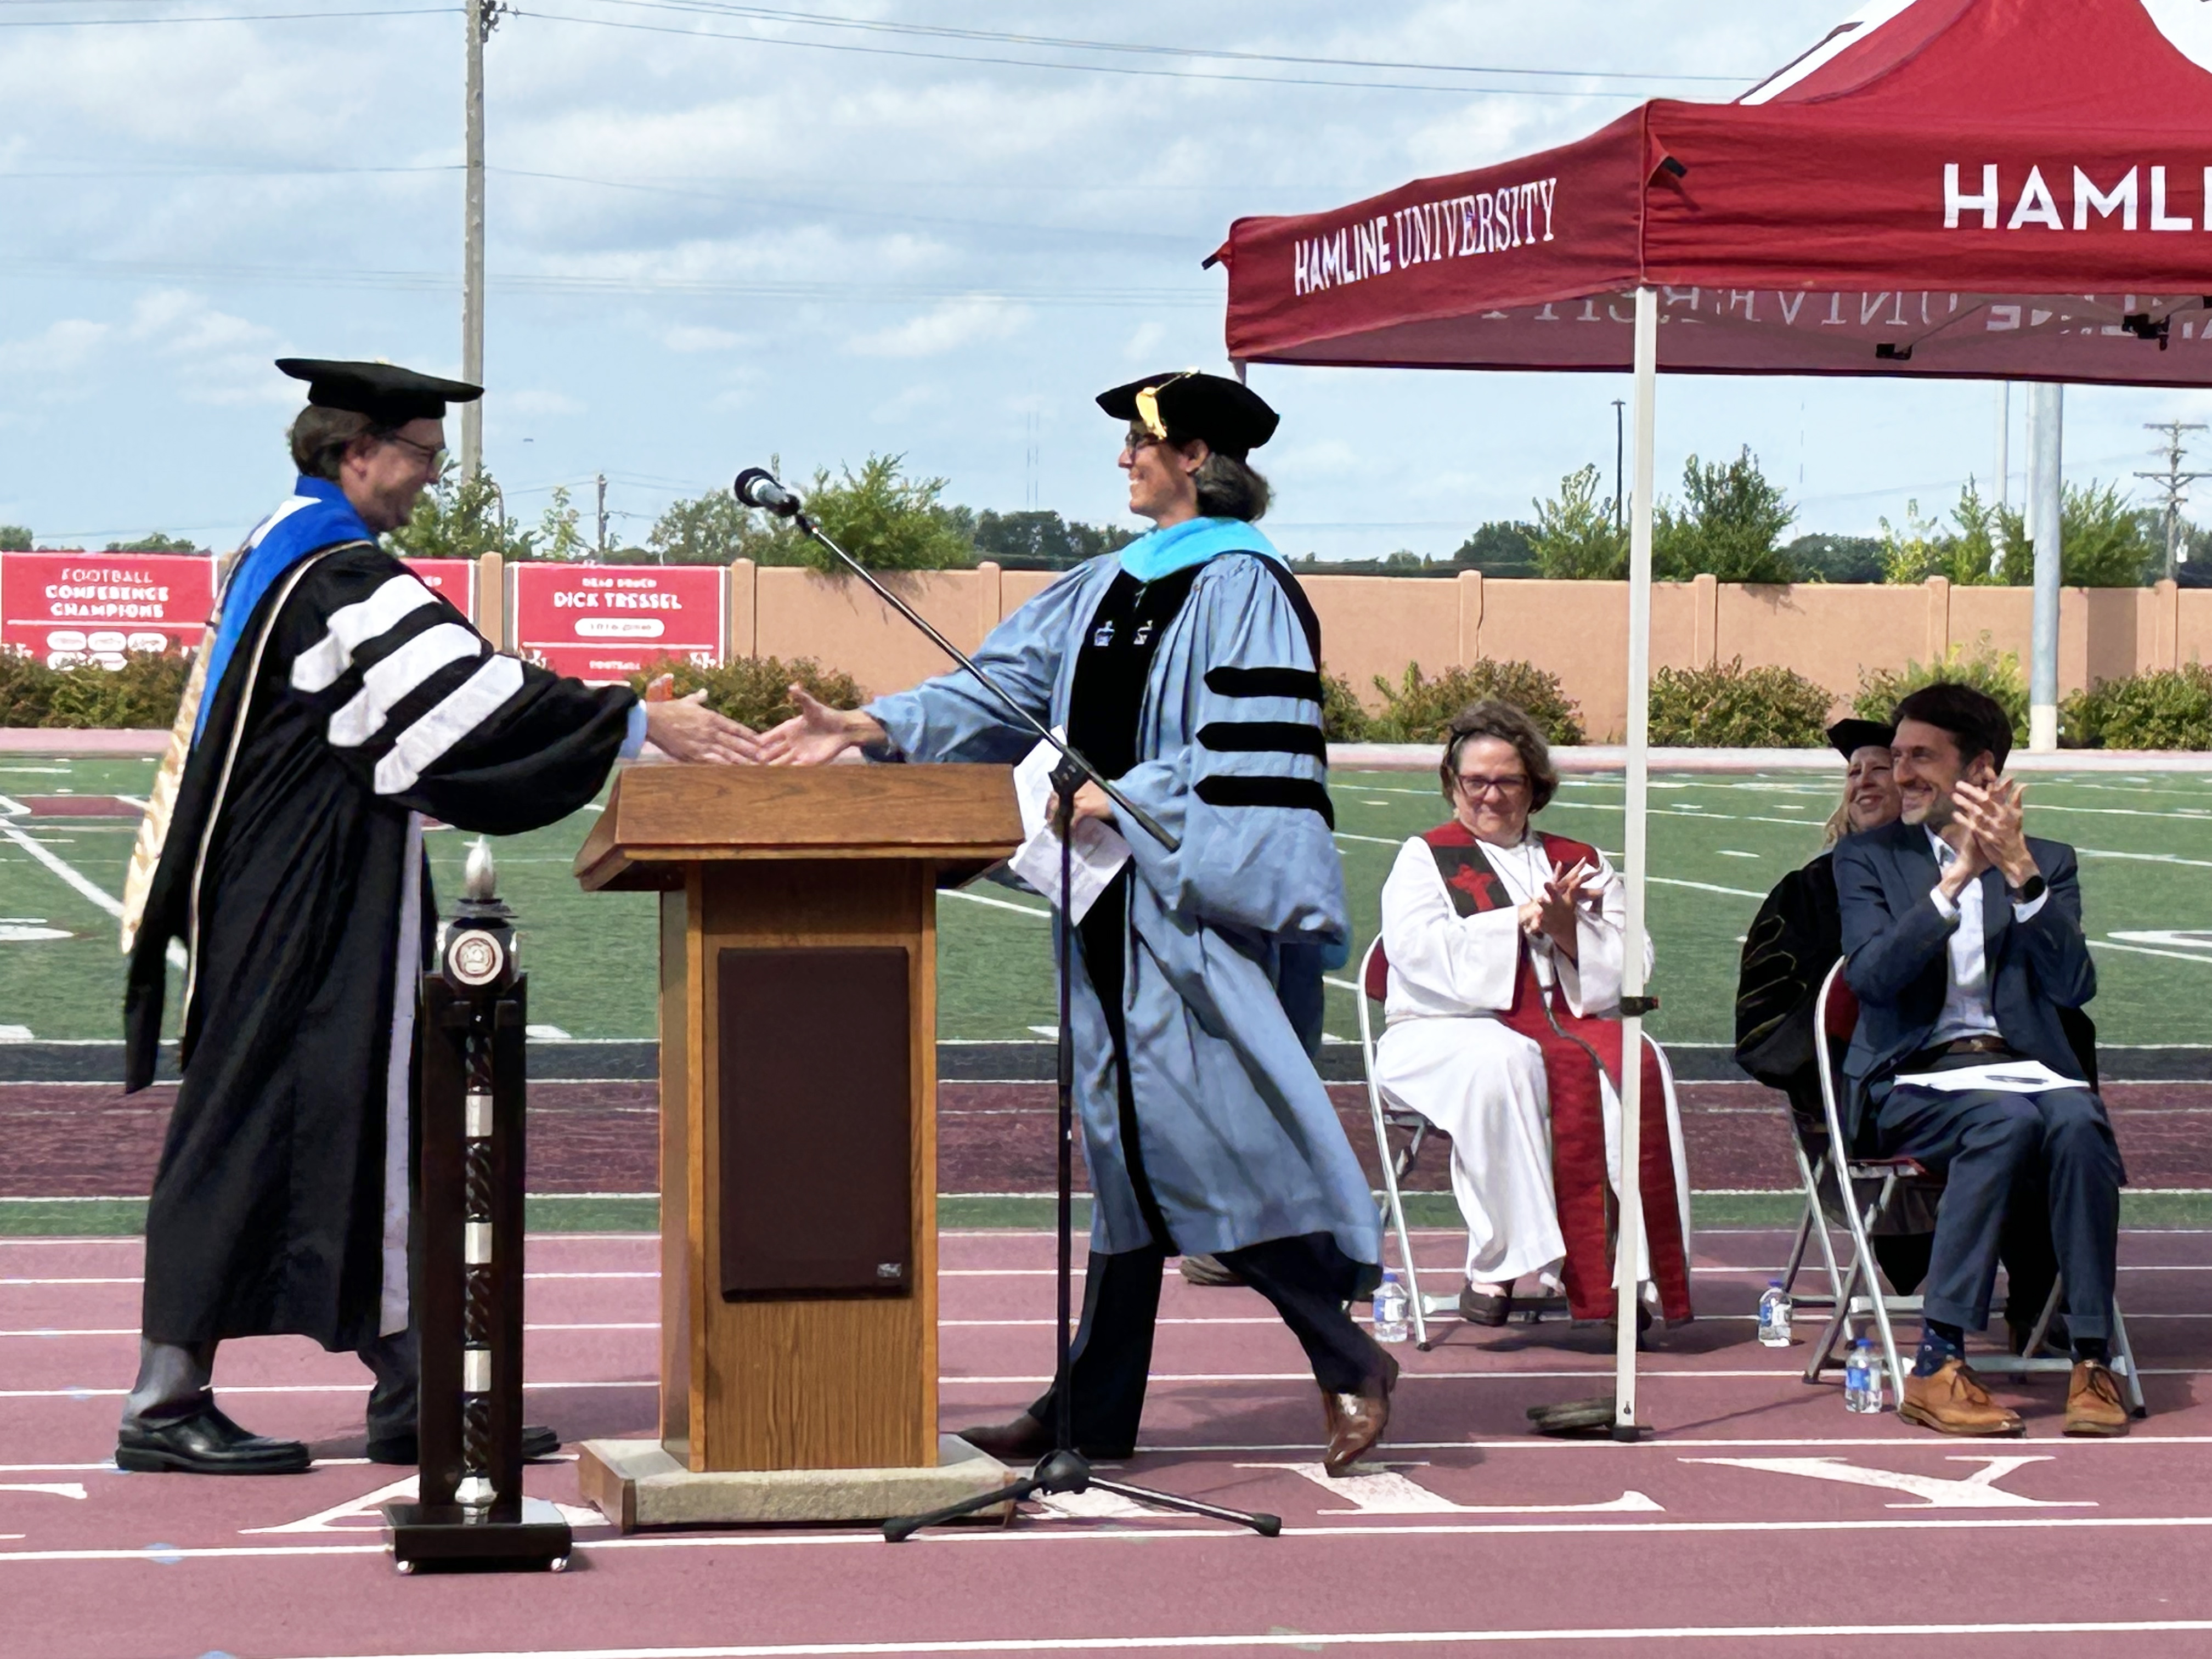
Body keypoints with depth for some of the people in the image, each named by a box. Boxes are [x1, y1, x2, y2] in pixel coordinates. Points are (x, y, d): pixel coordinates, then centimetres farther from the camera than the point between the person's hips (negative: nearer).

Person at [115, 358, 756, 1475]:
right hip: (300, 913, -10)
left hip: (313, 909, 10)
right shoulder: (336, 576, -16)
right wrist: (639, 722, -25)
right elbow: (463, 689, -25)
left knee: (371, 1130, 9)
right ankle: (166, 1405, -1)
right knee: (254, 1125, -6)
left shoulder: (281, 554, 16)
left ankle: (419, 1394, 11)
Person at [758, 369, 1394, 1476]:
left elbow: (1248, 756, -15)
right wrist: (878, 727, 1)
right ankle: (1095, 1411, 11)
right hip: (1118, 908, 8)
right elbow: (1008, 684, 11)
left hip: (1197, 910, -8)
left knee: (1212, 1137, -12)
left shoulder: (1241, 586, -9)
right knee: (1123, 1138, 9)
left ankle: (1348, 1362, -2)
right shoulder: (1111, 585, 15)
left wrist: (1128, 799, -19)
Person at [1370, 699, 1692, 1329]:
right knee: (1506, 1061, -39)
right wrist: (1519, 920, -8)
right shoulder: (1425, 859, 15)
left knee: (1636, 1065, -31)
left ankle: (1629, 1269, -35)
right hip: (1448, 1033, -3)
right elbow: (1420, 951, -5)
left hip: (1570, 1020, 3)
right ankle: (1497, 1263, -35)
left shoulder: (1581, 863, 23)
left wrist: (1568, 930, -8)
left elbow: (1631, 965, 10)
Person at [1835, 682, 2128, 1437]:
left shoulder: (2048, 863, 14)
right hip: (1914, 1083, -1)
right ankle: (1937, 1366, -36)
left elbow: (2073, 987, -3)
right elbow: (1871, 975, -7)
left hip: (2025, 1069, 2)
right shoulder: (1868, 856, 12)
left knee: (2076, 1120, -33)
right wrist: (1958, 877, -16)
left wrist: (2020, 874, -15)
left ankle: (2093, 1360, -30)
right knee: (2005, 1120, -34)